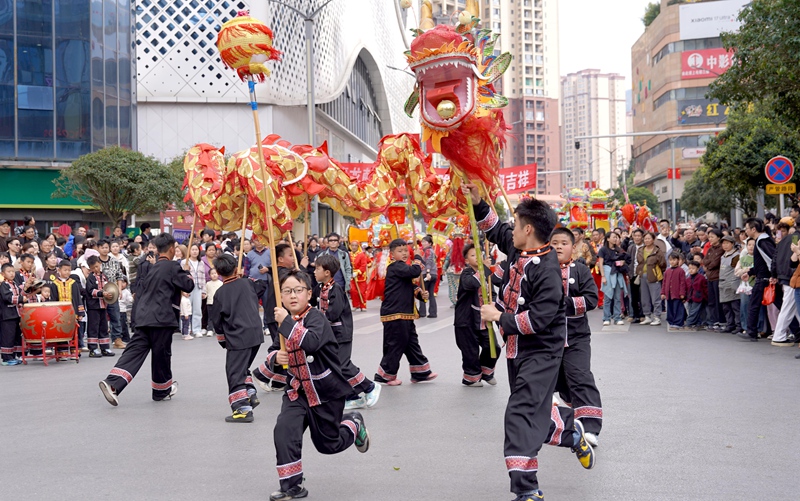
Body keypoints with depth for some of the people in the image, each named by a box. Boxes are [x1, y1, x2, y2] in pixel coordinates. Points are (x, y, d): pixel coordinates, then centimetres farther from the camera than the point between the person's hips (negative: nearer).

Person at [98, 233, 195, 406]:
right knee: (162, 354, 8)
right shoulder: (172, 267, -6)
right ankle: (162, 391, 24)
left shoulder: (152, 268, 17)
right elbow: (188, 286, -6)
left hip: (144, 318, 7)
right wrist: (188, 276, 15)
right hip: (162, 319, -7)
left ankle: (112, 384, -15)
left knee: (135, 351, 1)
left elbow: (140, 293, 19)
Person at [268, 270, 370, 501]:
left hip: (326, 390, -5)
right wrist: (276, 356, -9)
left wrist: (286, 322, -37)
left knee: (328, 443, 9)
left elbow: (310, 343, -41)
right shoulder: (286, 322, 2)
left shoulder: (315, 317, -20)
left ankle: (354, 423, 42)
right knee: (284, 431, -18)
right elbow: (275, 351, 15)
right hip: (298, 390, 5)